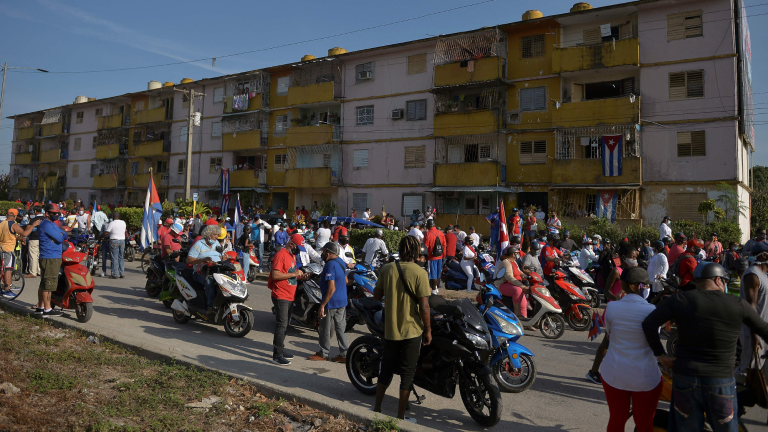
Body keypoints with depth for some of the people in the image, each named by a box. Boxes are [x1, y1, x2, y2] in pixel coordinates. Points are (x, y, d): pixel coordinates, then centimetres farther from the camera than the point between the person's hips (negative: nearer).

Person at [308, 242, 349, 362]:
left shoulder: (330, 265, -21)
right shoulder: (341, 262, 6)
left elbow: (331, 288, -25)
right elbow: (346, 281, 18)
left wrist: (322, 305, -22)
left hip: (331, 303, -9)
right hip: (342, 301, 9)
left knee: (325, 329, 8)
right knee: (340, 327, 13)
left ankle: (324, 354, 21)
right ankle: (344, 354, 17)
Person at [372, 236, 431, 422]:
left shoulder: (386, 269, -5)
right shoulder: (420, 273, -16)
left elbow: (377, 295, 6)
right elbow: (424, 306, -16)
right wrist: (428, 330, -5)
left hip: (390, 330, 4)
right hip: (412, 331, -4)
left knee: (387, 368, 20)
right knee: (407, 372, 9)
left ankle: (376, 408, 28)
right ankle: (401, 416, 17)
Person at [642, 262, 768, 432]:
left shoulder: (679, 299, -6)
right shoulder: (739, 305, -5)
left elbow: (649, 324, -12)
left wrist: (660, 355, -2)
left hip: (685, 379, 0)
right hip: (721, 383, 0)